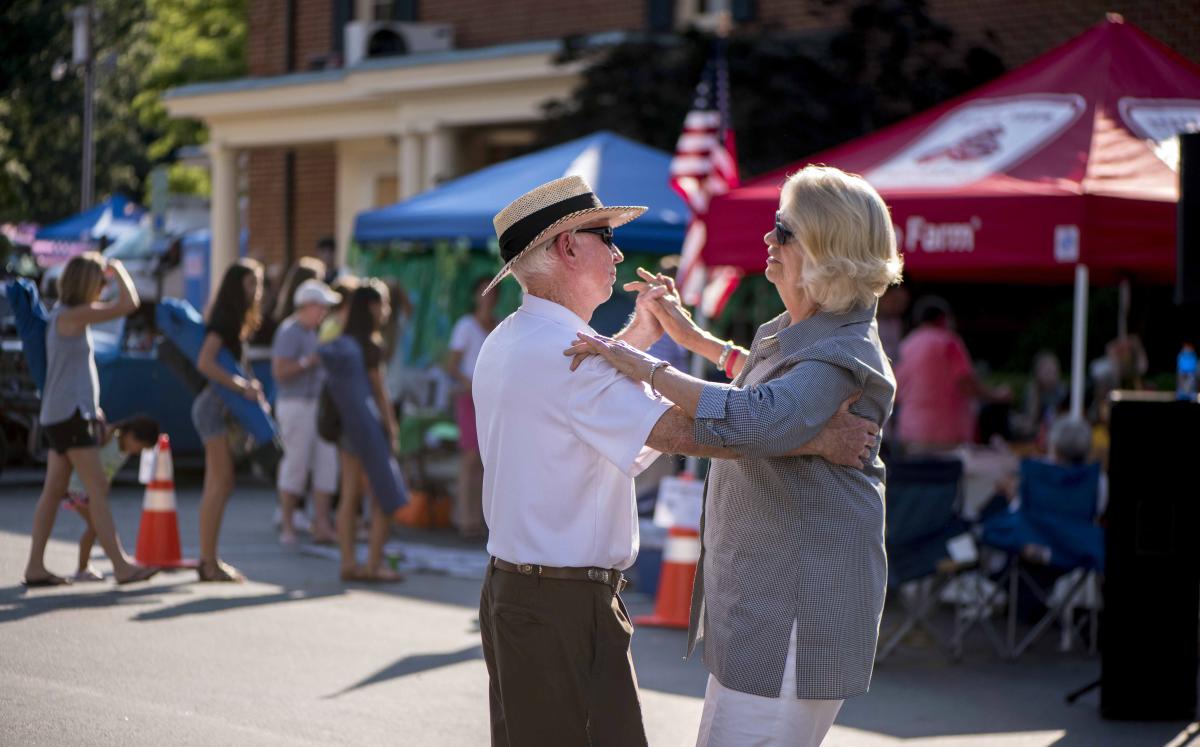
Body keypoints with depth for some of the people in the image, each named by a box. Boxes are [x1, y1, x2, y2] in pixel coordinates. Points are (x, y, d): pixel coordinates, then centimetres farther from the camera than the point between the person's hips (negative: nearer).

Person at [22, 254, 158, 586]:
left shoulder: (68, 316, 16)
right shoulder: (71, 316, -15)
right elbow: (128, 303, -19)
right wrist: (118, 269, -3)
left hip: (66, 415, 10)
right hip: (69, 415, -10)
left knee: (54, 490, 9)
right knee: (98, 489, -11)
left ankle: (35, 567, 10)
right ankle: (121, 566, -12)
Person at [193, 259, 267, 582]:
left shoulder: (237, 322, 16)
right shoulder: (223, 320, -14)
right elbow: (204, 363, -27)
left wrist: (250, 386, 2)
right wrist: (241, 387, -24)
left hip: (223, 406, 10)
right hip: (214, 404, -10)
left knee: (219, 485, 10)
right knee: (220, 483, -10)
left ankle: (208, 561, 14)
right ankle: (209, 561, -8)